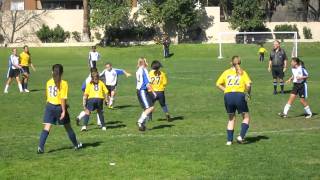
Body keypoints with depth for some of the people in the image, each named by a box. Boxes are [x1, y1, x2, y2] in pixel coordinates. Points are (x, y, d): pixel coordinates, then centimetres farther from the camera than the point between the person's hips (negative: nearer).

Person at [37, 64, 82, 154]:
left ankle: (40, 147, -15)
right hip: (59, 107, -3)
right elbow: (63, 98, -17)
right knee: (68, 127, 14)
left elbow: (47, 96, 12)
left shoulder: (49, 82, 3)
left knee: (46, 128, -1)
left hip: (49, 106, 3)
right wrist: (64, 111, -14)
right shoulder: (63, 83, -12)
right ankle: (76, 145, 31)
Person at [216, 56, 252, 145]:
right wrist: (249, 93, 9)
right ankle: (241, 136, -4)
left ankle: (229, 140, 15)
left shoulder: (226, 72, 13)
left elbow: (218, 84, 11)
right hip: (239, 95, -3)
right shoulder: (242, 72, 6)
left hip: (228, 96, 3)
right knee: (246, 117, 13)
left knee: (231, 119, 19)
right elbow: (248, 85, -7)